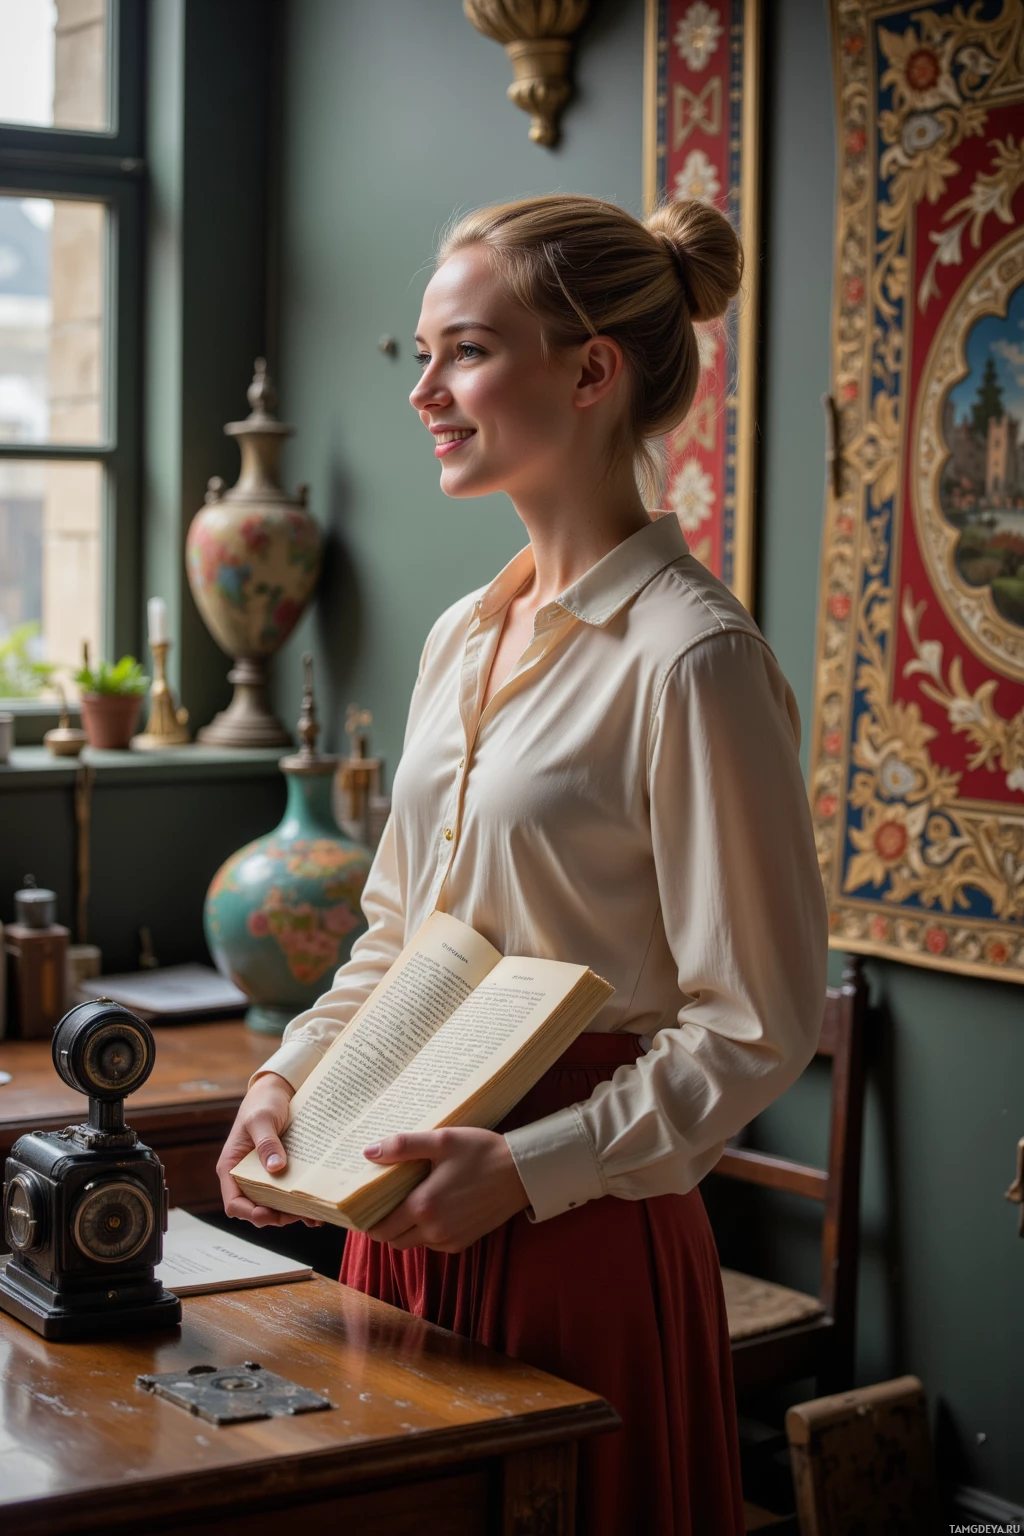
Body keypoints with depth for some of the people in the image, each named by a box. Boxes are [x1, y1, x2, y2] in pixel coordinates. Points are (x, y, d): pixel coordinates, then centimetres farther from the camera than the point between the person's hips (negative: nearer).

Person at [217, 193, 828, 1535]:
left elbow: (759, 1025, -15)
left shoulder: (689, 657, -16)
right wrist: (290, 1078, 4)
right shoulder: (462, 638, 9)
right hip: (407, 1213, 8)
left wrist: (528, 1167, -20)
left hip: (585, 1239, -7)